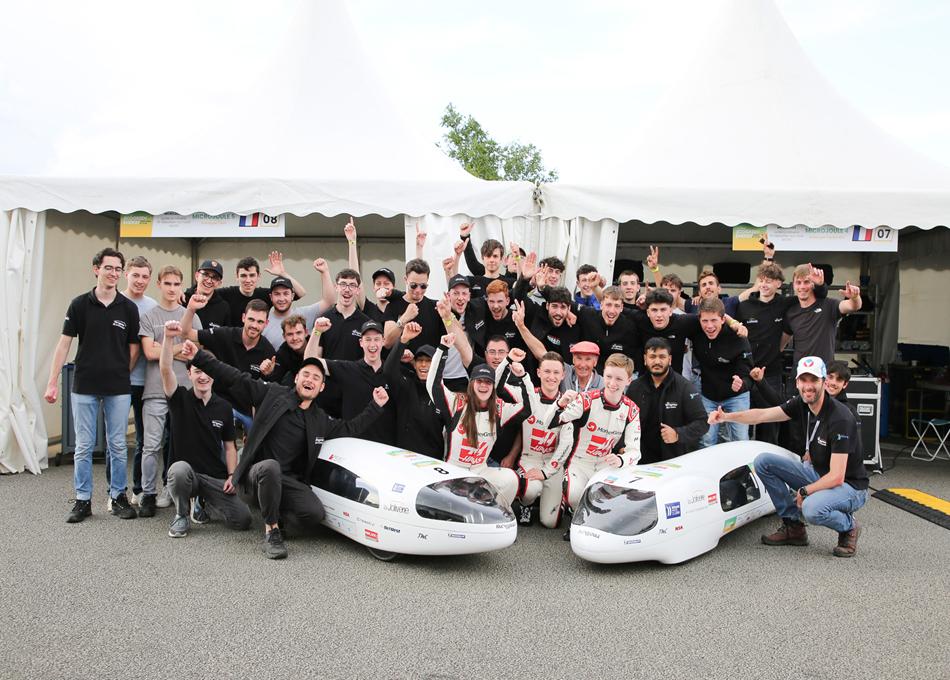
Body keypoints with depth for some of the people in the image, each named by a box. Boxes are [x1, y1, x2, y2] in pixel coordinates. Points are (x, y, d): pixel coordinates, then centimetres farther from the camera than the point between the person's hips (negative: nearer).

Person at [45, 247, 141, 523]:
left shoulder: (129, 308, 1)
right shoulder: (80, 304, -1)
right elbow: (64, 344, 0)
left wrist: (120, 374, 3)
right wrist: (52, 382, -4)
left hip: (118, 389, 1)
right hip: (84, 387, -1)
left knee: (118, 446, 7)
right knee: (83, 446, 5)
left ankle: (118, 496, 19)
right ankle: (82, 500, 15)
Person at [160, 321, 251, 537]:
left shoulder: (223, 407, 5)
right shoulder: (180, 399, -4)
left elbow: (229, 446, 10)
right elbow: (166, 370, -23)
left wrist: (231, 475, -4)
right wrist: (168, 338, -38)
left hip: (216, 478, 3)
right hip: (186, 475, -2)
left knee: (243, 520, -13)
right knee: (179, 469, -39)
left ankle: (207, 504, 21)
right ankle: (181, 516, -8)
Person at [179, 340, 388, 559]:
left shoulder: (321, 421, 13)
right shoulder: (272, 393, 2)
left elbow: (351, 428, 21)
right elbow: (235, 378, 0)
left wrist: (376, 406, 13)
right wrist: (198, 356, -6)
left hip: (288, 483, 3)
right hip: (255, 476, -3)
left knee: (315, 514, -23)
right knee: (270, 467, -39)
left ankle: (277, 517, 11)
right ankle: (271, 532, -19)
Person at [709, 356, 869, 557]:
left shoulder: (840, 418, -27)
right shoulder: (801, 404, -6)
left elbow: (836, 477, -28)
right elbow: (761, 415, -5)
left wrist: (803, 492, -18)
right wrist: (726, 417, -20)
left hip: (849, 486, -7)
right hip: (817, 474, 7)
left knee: (812, 508, -37)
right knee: (763, 462, -6)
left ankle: (849, 526, -1)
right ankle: (793, 526, 4)